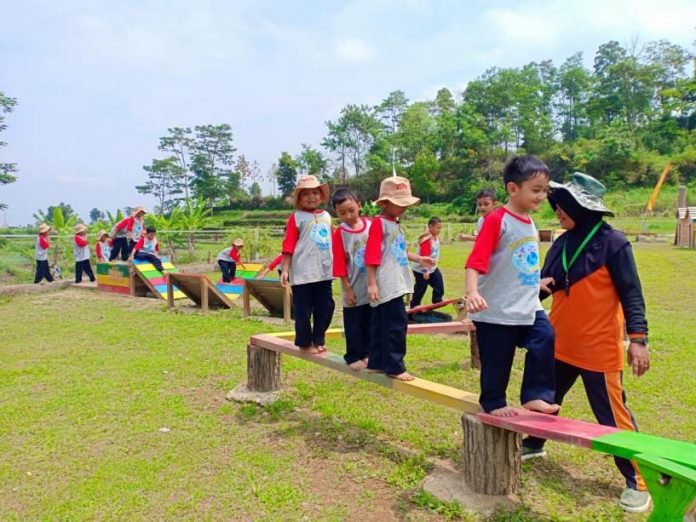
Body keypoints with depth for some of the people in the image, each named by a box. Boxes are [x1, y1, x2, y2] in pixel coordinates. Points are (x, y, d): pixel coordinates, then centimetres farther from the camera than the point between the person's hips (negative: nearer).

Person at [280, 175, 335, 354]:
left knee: (326, 307, 10)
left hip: (324, 271, 6)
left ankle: (318, 340, 25)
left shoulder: (326, 216, 12)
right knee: (303, 310, 3)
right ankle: (304, 343, 17)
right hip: (302, 272, -5)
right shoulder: (296, 217, -4)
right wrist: (285, 269, -12)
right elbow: (288, 245, -7)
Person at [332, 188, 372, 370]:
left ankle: (367, 353, 28)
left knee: (370, 322, 14)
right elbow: (340, 264, -9)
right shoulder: (340, 233, -10)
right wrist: (347, 289, -10)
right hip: (354, 288, -3)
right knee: (353, 325, 6)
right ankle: (354, 356, 20)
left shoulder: (370, 225, -2)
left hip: (372, 286, 3)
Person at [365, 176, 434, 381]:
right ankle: (394, 367, 3)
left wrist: (419, 259, 16)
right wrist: (372, 283, -20)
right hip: (386, 285, -9)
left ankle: (376, 363, 24)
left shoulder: (395, 224, 17)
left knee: (381, 324, 15)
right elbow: (371, 256, -16)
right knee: (397, 324, -7)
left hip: (396, 284, 9)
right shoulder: (379, 223, -11)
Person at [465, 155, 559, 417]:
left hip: (529, 307, 7)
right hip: (497, 310, -7)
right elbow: (475, 261, -23)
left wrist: (540, 281, 29)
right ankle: (493, 404, 28)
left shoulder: (529, 222, 9)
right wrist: (472, 292, -36)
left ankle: (535, 395, 4)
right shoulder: (496, 220, -15)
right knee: (497, 361, 6)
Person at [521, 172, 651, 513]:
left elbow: (631, 293, -13)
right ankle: (533, 444, 44)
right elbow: (548, 285, 10)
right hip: (560, 344, 7)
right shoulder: (561, 244, 5)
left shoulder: (612, 242, -14)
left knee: (612, 415, 2)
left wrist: (638, 338, -18)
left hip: (598, 348, -7)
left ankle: (638, 481, 19)